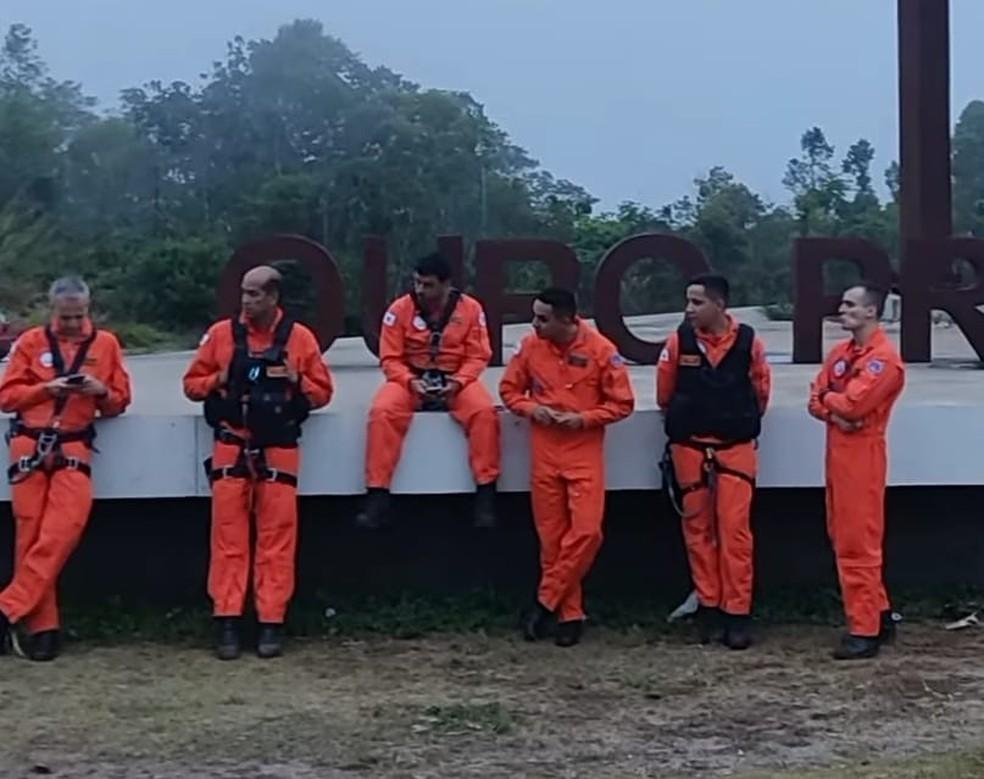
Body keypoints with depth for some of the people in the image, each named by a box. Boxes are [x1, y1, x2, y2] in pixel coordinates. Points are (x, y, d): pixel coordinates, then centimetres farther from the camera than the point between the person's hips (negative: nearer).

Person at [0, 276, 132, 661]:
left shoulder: (106, 343, 10)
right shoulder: (31, 341, 7)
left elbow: (120, 402, 13)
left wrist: (101, 391, -8)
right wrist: (46, 388, -11)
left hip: (73, 447, 0)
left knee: (64, 529, -17)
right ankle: (42, 627, 1)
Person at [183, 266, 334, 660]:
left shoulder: (300, 337, 4)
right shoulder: (221, 333, 5)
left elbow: (322, 392, 8)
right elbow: (192, 383, 11)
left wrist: (296, 381, -11)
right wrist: (218, 381, -9)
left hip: (278, 450, 0)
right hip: (231, 447, 1)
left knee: (277, 537, 0)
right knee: (228, 535, -1)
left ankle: (271, 623, 6)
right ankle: (227, 621, 3)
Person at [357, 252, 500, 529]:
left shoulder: (470, 308, -4)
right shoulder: (400, 309, -5)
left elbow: (478, 356, -2)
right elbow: (390, 358, -4)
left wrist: (458, 381, -20)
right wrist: (410, 381, -21)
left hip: (456, 381, 0)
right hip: (410, 380, 0)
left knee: (485, 411, -30)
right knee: (382, 412, -29)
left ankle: (486, 493, -19)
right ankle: (377, 496, -25)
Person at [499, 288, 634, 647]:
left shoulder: (601, 350, -10)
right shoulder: (530, 346, -2)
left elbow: (622, 403, -4)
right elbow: (509, 389, 10)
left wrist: (583, 419, -16)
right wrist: (531, 408, -10)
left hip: (585, 451, -2)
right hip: (544, 451, 3)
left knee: (586, 530, -13)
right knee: (551, 536, 4)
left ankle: (546, 602, 1)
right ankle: (569, 613, 14)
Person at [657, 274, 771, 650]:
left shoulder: (748, 342, -7)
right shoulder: (679, 341, -6)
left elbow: (761, 392, 8)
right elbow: (665, 394, 8)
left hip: (736, 448, -1)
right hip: (690, 448, 1)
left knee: (735, 529, -4)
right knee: (698, 530, 6)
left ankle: (736, 613, 1)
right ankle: (709, 608, 16)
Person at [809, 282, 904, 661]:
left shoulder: (883, 358, -15)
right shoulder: (840, 353, 14)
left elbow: (852, 403, -24)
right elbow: (816, 399, 9)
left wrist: (829, 397, -3)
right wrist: (833, 413, -12)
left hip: (862, 455, -9)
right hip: (837, 451, 9)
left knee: (858, 543, -7)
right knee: (844, 538, 15)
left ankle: (865, 630, -2)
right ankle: (879, 614, 26)